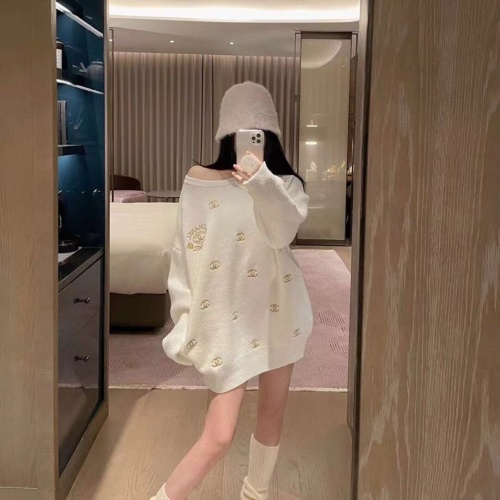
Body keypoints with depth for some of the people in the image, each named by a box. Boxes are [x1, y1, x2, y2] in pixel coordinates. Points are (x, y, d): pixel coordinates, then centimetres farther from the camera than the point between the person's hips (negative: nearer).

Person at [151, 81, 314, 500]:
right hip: (226, 317, -3)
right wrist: (186, 319, -5)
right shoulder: (200, 182, -4)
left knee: (273, 412, 16)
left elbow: (284, 231, -24)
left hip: (278, 310, 3)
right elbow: (185, 254, -1)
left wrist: (260, 183, -42)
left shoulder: (285, 183, -2)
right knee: (219, 436, -8)